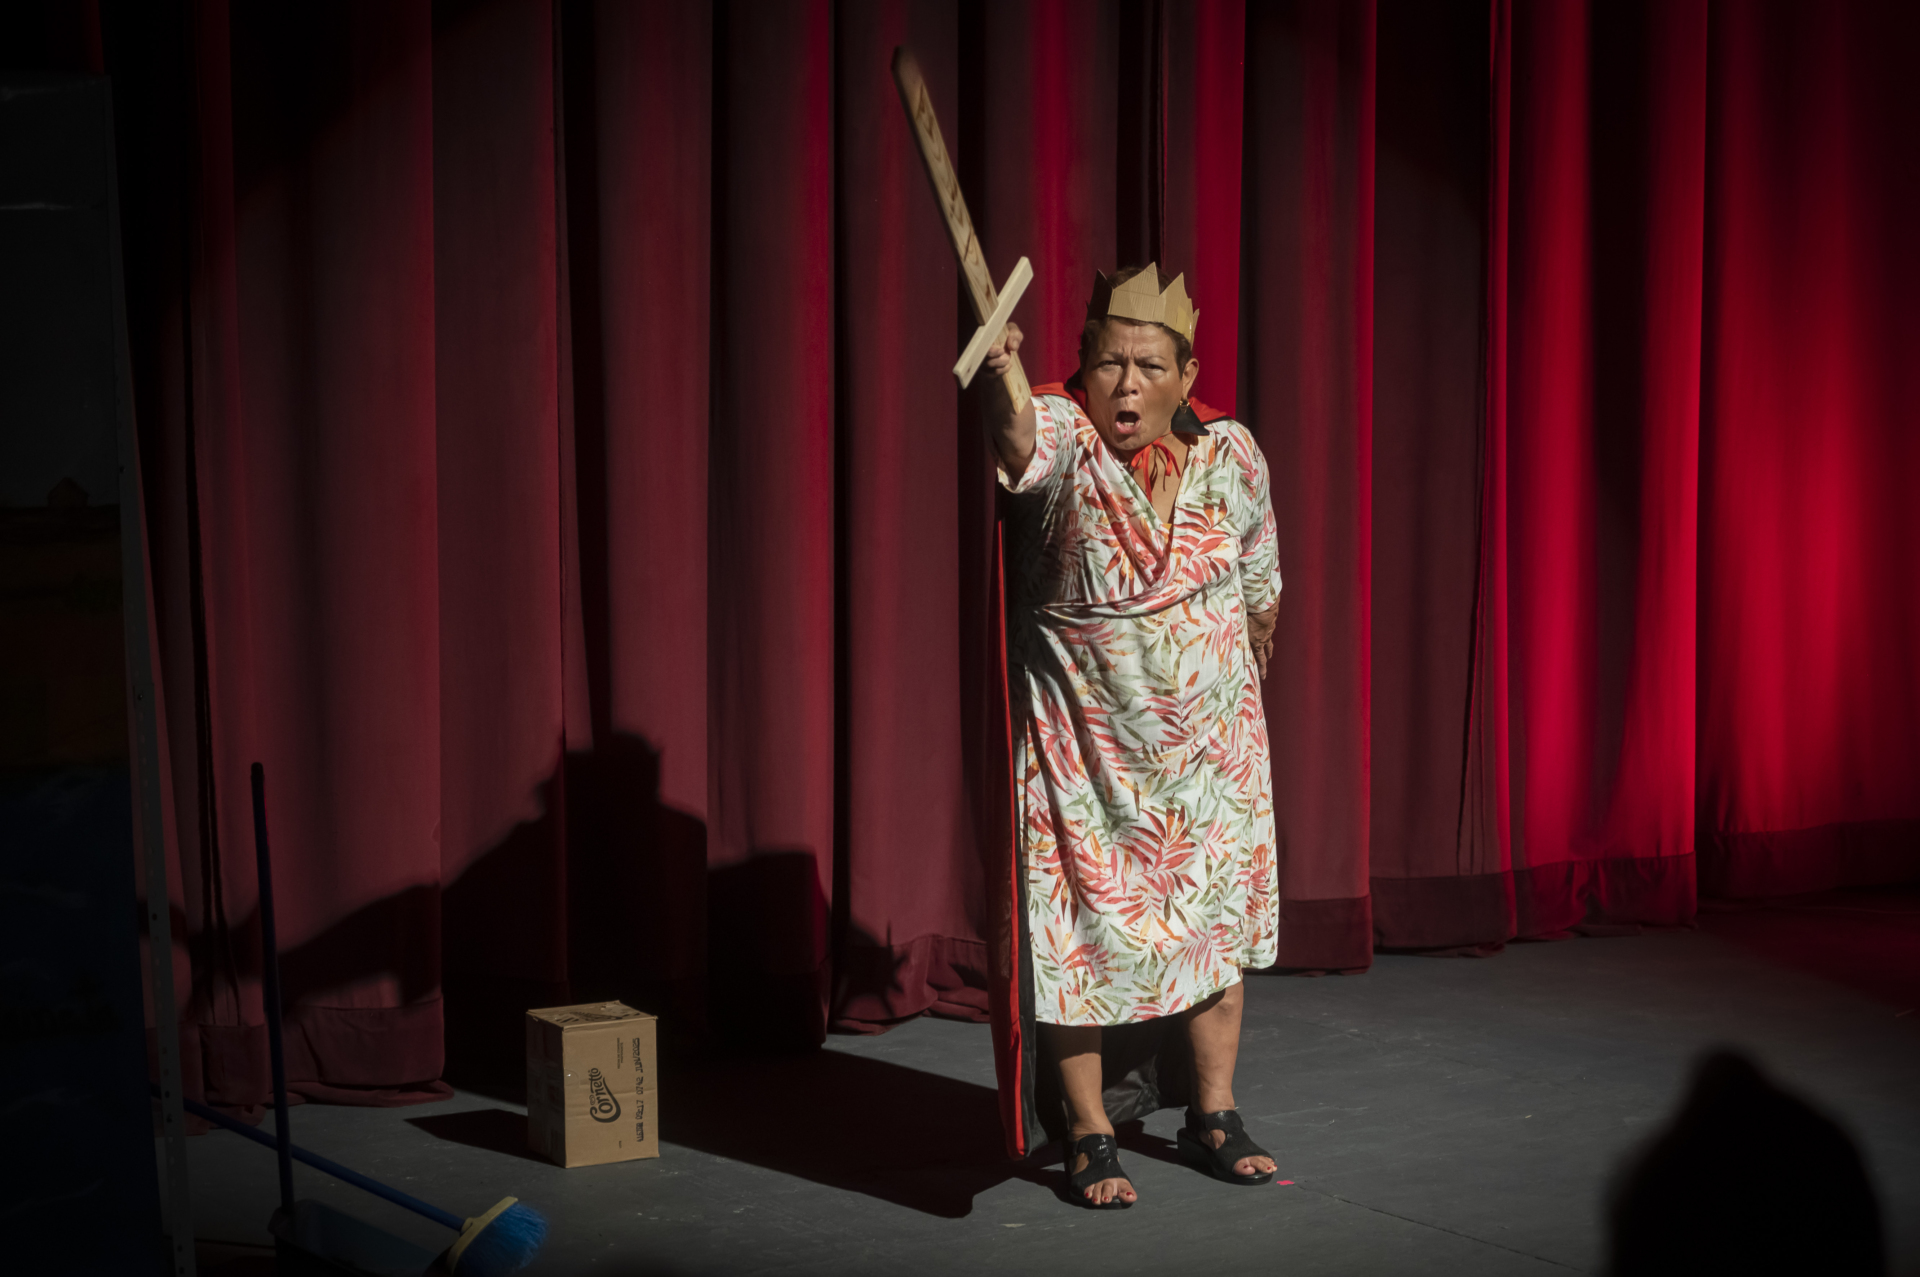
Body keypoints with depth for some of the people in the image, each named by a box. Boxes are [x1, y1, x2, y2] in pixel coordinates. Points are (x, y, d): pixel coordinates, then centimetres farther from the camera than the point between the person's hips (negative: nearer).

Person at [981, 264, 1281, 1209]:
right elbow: (1022, 446, -43)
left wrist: (1254, 660, 27)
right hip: (1084, 750, -3)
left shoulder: (1230, 454, -5)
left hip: (1212, 744, 4)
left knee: (1219, 920, 13)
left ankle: (1213, 1116, 30)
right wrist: (1000, 391, -65)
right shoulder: (1062, 439, -16)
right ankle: (1090, 1138, 15)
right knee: (1082, 934, 0)